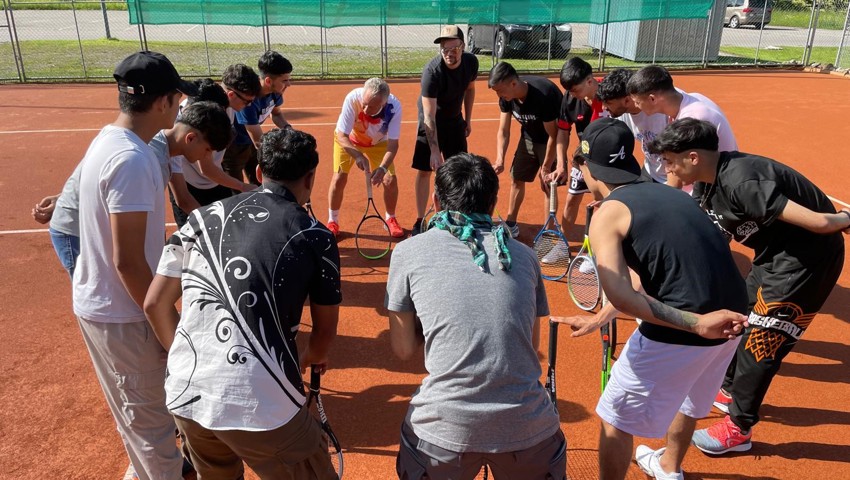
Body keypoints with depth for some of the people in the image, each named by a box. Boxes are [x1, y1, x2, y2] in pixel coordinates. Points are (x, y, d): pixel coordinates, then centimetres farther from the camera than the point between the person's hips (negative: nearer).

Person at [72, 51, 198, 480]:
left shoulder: (109, 140, 5)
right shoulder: (132, 160, -26)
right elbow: (128, 260, -27)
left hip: (98, 301, 10)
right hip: (121, 314, -10)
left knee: (139, 409, 28)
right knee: (150, 416, 8)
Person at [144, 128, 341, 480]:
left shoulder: (202, 218, 7)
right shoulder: (316, 237, -1)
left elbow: (155, 304, 10)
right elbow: (326, 328, 9)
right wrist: (313, 357, 32)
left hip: (184, 394, 5)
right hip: (259, 405, -5)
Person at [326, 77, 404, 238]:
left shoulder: (394, 107, -35)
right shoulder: (352, 98, -38)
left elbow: (393, 143, -31)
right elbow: (342, 136, -32)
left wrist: (382, 168, -47)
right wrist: (358, 156, -49)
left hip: (378, 142, 1)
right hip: (347, 139, -1)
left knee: (390, 180, -8)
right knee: (339, 178, -12)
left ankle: (391, 219, 18)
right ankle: (332, 222, 11)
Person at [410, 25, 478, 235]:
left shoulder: (471, 62, -15)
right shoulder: (432, 71, -31)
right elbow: (429, 116, -33)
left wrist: (468, 119, 9)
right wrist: (434, 151, -37)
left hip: (455, 119, 5)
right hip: (431, 121, -5)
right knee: (424, 169, -7)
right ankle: (420, 222, 2)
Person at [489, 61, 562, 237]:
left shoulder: (543, 95, -36)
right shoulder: (506, 97, -17)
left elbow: (552, 135, -27)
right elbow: (503, 132, -9)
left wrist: (546, 167, -20)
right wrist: (500, 160, -22)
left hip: (549, 140, -6)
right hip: (529, 136, 6)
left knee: (547, 185, -6)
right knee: (516, 179, 10)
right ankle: (511, 223, 26)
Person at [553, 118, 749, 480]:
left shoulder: (608, 213, -9)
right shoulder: (667, 193, 13)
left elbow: (621, 296, -25)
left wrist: (696, 324, -27)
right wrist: (601, 319, 30)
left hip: (679, 333, -8)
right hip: (728, 319, 8)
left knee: (615, 420, 14)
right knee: (687, 401, 35)